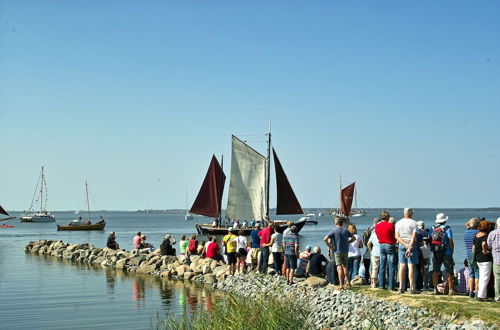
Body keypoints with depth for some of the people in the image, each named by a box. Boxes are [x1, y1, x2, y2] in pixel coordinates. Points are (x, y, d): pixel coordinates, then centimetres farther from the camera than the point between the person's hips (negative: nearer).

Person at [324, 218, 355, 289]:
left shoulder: (333, 230, -6)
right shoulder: (345, 230, 8)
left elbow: (325, 239, -16)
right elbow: (353, 238, 17)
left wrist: (330, 246, -7)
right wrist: (347, 243, 15)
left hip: (337, 251, -4)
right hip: (345, 251, 4)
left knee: (339, 267, -4)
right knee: (345, 266, 19)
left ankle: (341, 285, -8)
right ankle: (347, 282, 19)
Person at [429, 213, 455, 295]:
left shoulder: (432, 229, 5)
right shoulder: (447, 229, -7)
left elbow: (429, 240, 8)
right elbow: (450, 241, -9)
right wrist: (452, 251, 1)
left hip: (435, 253, 4)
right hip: (446, 253, -4)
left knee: (435, 270, 8)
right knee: (448, 271, 3)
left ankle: (435, 289, 4)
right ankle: (450, 289, 1)